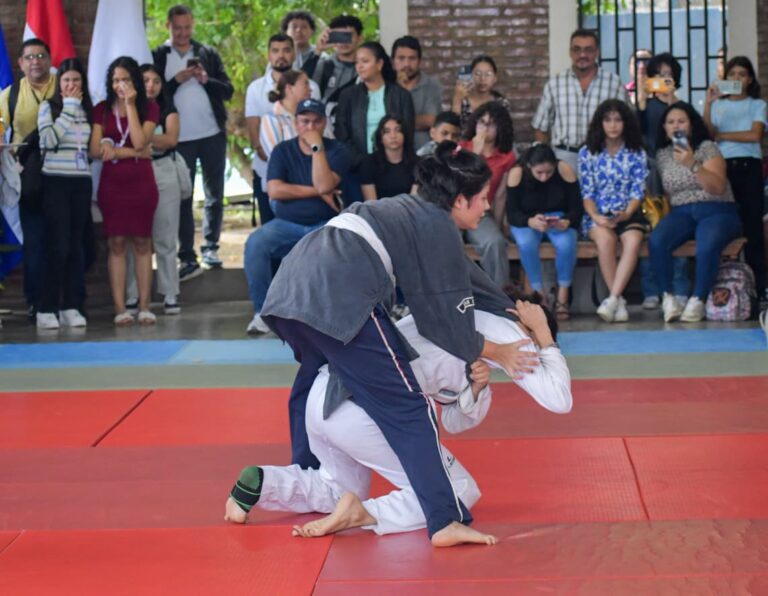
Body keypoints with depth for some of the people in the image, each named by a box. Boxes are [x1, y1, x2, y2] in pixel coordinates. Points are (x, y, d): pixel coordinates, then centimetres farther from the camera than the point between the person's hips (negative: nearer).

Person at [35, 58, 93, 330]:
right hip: (55, 182, -4)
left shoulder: (87, 110, 12)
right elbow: (49, 139, -16)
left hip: (81, 183, 4)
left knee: (76, 246, 5)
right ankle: (47, 309, -4)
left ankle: (70, 307, 10)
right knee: (57, 246, -8)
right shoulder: (48, 106, -1)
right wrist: (69, 108, -12)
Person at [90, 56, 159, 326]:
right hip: (112, 184, 0)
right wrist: (134, 152, -13)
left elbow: (139, 142, -14)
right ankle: (120, 308, -1)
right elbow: (96, 150, -5)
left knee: (142, 242, 3)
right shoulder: (102, 110, 4)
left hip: (141, 183, 0)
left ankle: (144, 307, 6)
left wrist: (130, 104, -12)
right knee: (116, 243, -1)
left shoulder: (149, 108, 2)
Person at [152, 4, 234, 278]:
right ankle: (188, 258, 0)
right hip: (180, 139, -2)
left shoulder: (209, 54, 7)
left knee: (214, 195, 8)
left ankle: (210, 248, 19)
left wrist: (206, 80, -14)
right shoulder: (157, 57, 1)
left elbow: (228, 91, 3)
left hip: (213, 135, 2)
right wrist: (176, 81, -17)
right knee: (183, 198, -1)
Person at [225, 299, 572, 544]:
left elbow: (455, 421, 31)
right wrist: (543, 337, 13)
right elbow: (560, 399, 2)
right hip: (365, 409, -9)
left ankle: (259, 484, 7)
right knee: (458, 493, 5)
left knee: (341, 490, 32)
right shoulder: (504, 331, 7)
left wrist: (476, 387, 10)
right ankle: (362, 514, -17)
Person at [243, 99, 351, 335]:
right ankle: (262, 311, -21)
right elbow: (274, 190, -10)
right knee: (255, 244, -28)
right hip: (286, 224, 1)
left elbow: (325, 185, -16)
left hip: (324, 225, -1)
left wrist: (317, 147, -15)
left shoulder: (337, 151, 2)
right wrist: (318, 192, -10)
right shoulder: (283, 151, 6)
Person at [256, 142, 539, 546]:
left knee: (317, 379, 34)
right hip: (338, 298, -10)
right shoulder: (440, 231, 4)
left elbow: (465, 277, 41)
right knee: (406, 409, -8)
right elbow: (449, 325, 5)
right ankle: (445, 522, -13)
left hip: (290, 286, 10)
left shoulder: (412, 212, 30)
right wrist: (497, 354, 19)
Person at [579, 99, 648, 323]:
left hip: (628, 214, 0)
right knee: (605, 238, -35)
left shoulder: (637, 154, 9)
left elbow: (638, 191, 1)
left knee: (633, 241, -34)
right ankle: (619, 302, -29)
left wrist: (626, 214, -19)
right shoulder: (587, 153, 8)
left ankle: (612, 299, -38)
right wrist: (596, 217, -16)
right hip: (598, 215, 0)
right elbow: (587, 192, 2)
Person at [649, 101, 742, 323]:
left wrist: (693, 165, -23)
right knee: (656, 241, -30)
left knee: (707, 245, -38)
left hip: (717, 212, -3)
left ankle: (698, 300, -25)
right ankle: (668, 296, -20)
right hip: (681, 213, 4)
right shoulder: (662, 155, 14)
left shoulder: (707, 147, 0)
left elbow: (718, 187, -12)